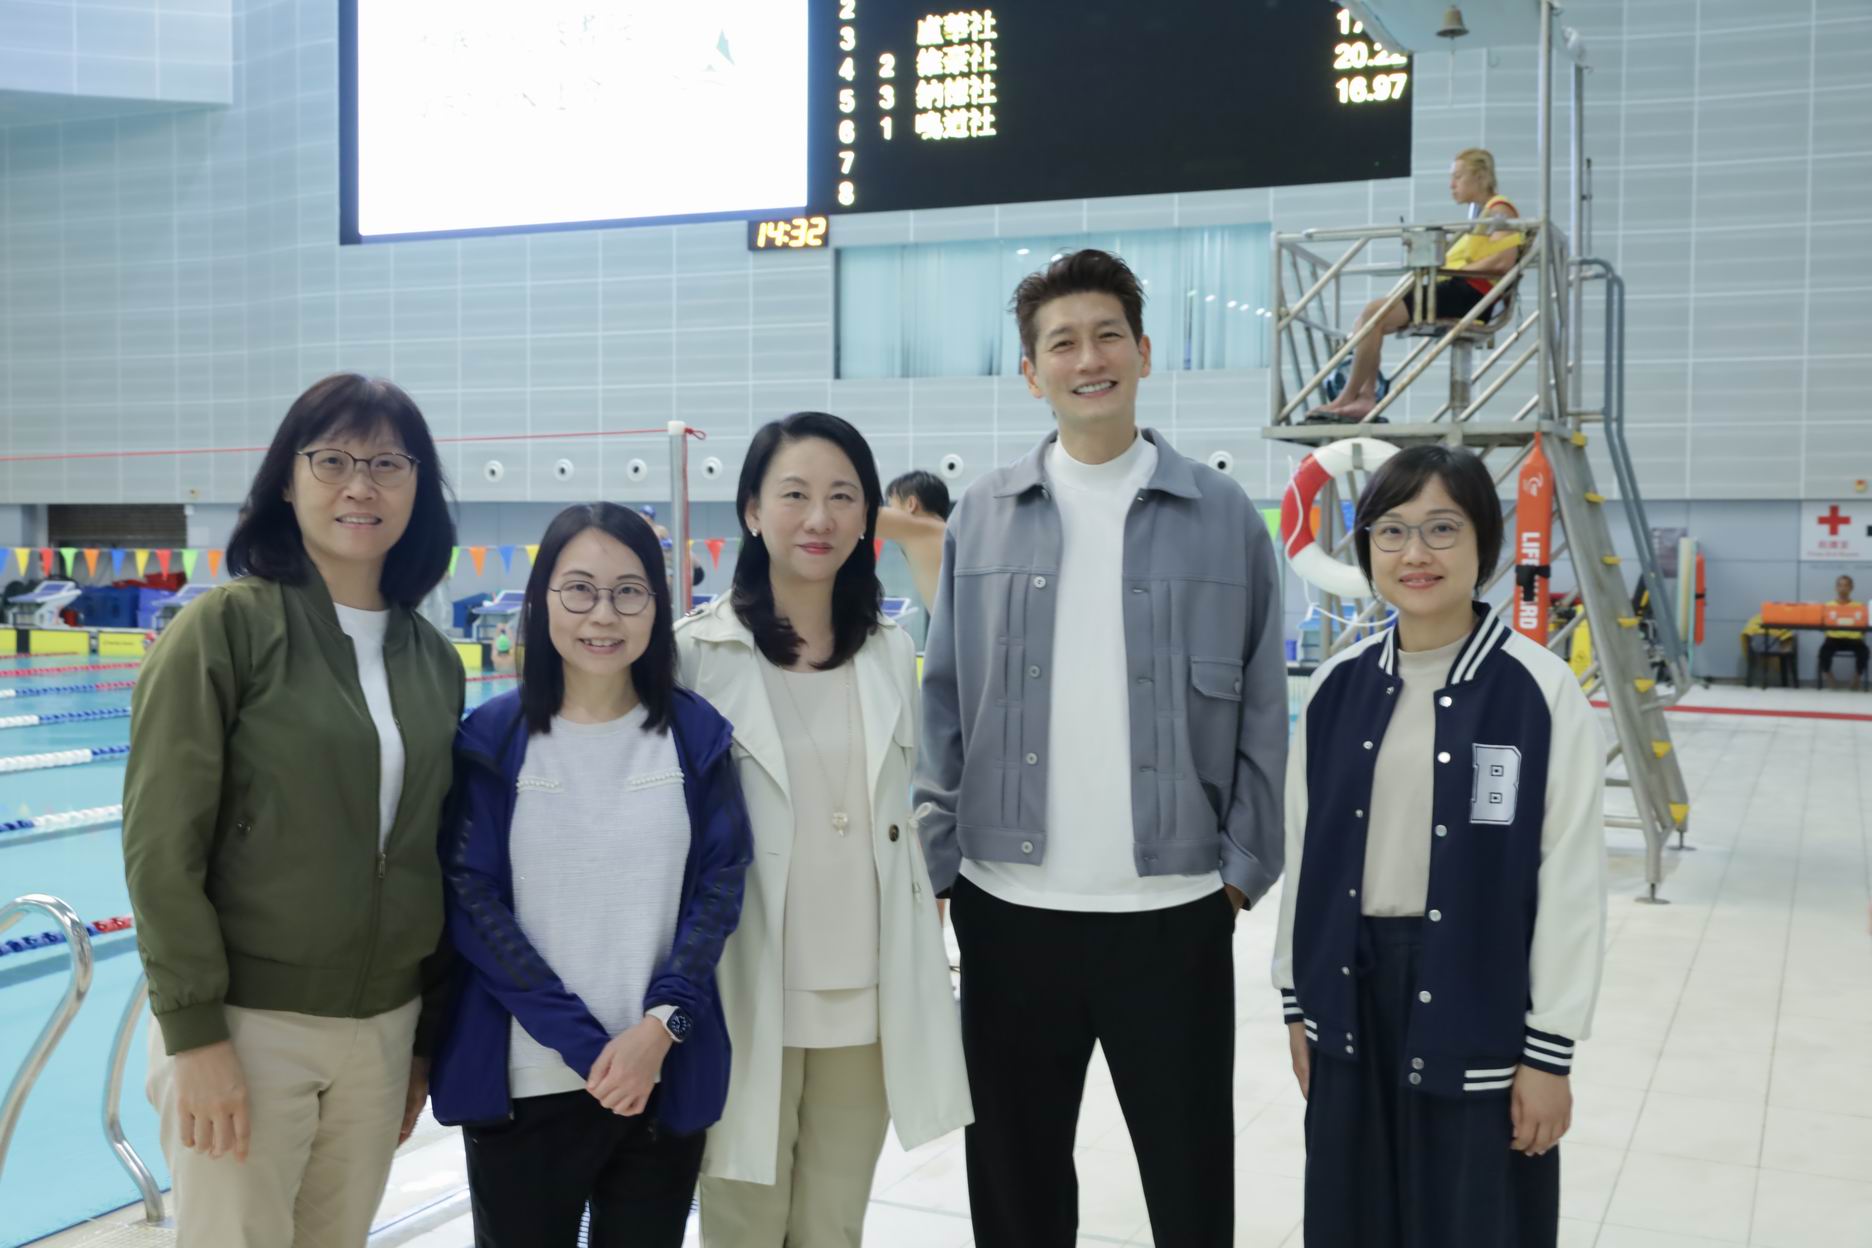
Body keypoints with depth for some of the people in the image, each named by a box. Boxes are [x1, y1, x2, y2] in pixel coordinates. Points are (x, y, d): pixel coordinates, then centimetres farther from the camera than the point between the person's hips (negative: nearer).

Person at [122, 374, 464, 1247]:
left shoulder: (434, 659, 6)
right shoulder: (225, 627, -9)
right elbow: (161, 845, -11)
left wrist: (427, 1039, 13)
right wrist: (195, 1035, -14)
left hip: (383, 1032, 5)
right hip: (245, 1025, -5)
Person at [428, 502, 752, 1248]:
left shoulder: (697, 733, 0)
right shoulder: (494, 737, -4)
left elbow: (721, 882, 0)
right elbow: (471, 899, -6)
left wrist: (660, 1025, -13)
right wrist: (586, 1045, -13)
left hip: (665, 1076, 1)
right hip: (527, 1082, -1)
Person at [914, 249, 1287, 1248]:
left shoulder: (1222, 517, 1)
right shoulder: (982, 518, 4)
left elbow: (1260, 713, 3)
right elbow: (944, 706, 6)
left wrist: (1243, 867, -2)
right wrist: (940, 859, 1)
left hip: (1174, 911, -1)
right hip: (1009, 909, 1)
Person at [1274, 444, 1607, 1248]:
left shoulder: (1541, 691, -11)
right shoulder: (1337, 686, 2)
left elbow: (1573, 878, -9)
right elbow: (1305, 854, 8)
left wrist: (1550, 1050, -9)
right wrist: (1297, 1003, 10)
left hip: (1480, 1001, -4)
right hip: (1352, 995, 4)